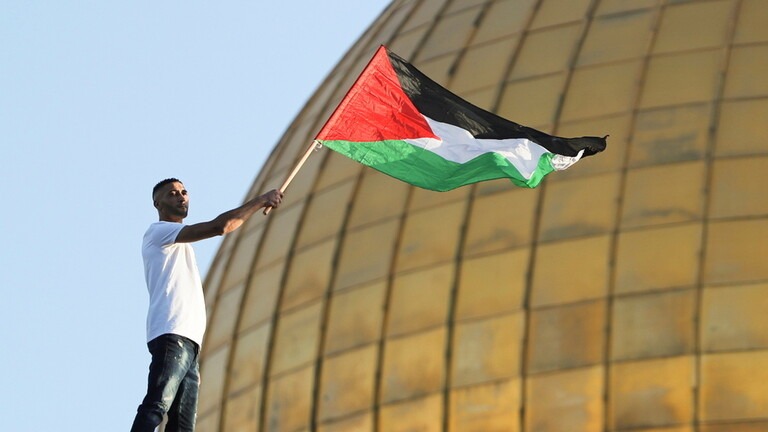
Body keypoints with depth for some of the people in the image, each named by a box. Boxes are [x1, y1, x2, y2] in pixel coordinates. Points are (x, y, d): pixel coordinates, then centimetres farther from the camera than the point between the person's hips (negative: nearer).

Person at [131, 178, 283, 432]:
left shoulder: (179, 244, 33)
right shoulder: (159, 231, 4)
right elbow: (220, 226, -9)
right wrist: (261, 201, -2)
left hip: (189, 341, 9)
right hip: (172, 335, -9)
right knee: (155, 408, -24)